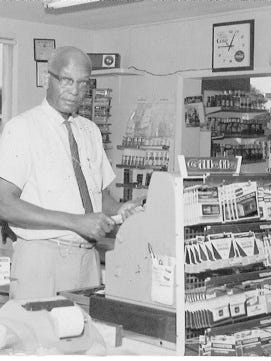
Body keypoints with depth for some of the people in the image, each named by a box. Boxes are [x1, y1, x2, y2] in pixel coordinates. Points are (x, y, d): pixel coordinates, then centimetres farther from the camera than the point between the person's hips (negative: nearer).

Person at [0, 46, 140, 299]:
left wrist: (118, 211, -4)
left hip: (88, 259, 5)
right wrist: (76, 222, -20)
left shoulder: (90, 131, 13)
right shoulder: (21, 129, -6)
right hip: (40, 258, -5)